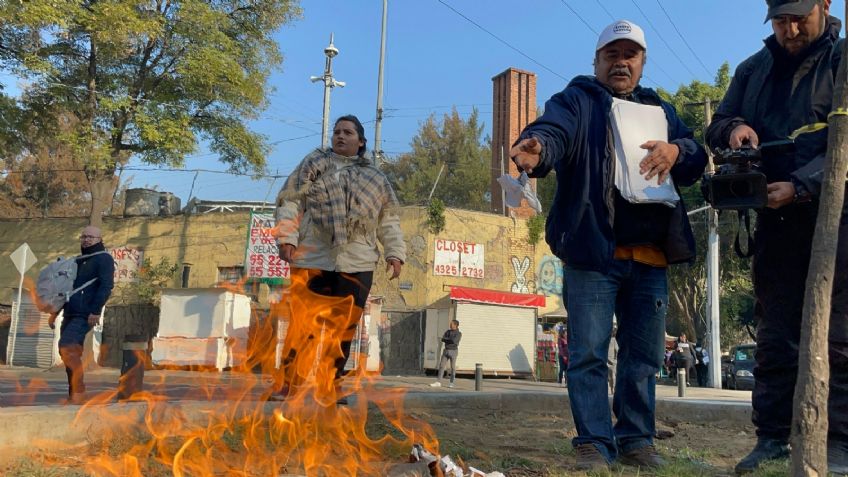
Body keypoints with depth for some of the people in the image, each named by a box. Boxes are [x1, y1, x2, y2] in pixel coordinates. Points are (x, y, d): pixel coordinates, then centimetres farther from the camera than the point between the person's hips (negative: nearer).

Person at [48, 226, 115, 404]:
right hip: (70, 314, 9)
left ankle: (78, 393, -16)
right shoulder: (78, 261, 23)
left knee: (67, 347, -21)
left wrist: (96, 311, -24)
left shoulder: (104, 259, -4)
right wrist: (55, 312, 24)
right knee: (71, 353, 8)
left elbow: (106, 286, -15)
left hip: (85, 315, -9)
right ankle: (73, 395, 16)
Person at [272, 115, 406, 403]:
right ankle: (287, 382, 4)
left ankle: (332, 383, 15)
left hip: (357, 264, 2)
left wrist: (395, 253, 7)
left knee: (345, 326, 2)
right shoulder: (313, 165, 12)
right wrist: (286, 237, -8)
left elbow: (388, 221, 18)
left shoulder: (376, 179, 18)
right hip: (312, 259, -2)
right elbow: (290, 202, 5)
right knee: (304, 323, -5)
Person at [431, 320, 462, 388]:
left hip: (453, 352, -5)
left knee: (453, 367, 2)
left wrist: (447, 339, -10)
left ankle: (451, 383, 14)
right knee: (441, 366, -3)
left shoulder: (459, 333, -7)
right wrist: (450, 340, -15)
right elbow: (442, 339, -3)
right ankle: (438, 382, -5)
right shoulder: (448, 331, 10)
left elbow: (454, 341, -23)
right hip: (446, 351, 5)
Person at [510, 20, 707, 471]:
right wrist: (537, 149, -40)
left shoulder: (660, 110, 22)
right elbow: (552, 131, -15)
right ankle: (594, 442, 6)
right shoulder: (576, 100, 7)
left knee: (643, 356, 10)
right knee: (588, 353, -4)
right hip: (592, 250, -4)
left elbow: (696, 160, 12)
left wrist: (676, 151, -13)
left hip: (650, 256, 5)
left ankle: (636, 439, 22)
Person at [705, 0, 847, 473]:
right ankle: (773, 438, 10)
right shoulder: (753, 70, 15)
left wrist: (800, 186, -21)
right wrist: (734, 128, -7)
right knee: (775, 335, 5)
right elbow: (716, 128, 17)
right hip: (776, 218, 4)